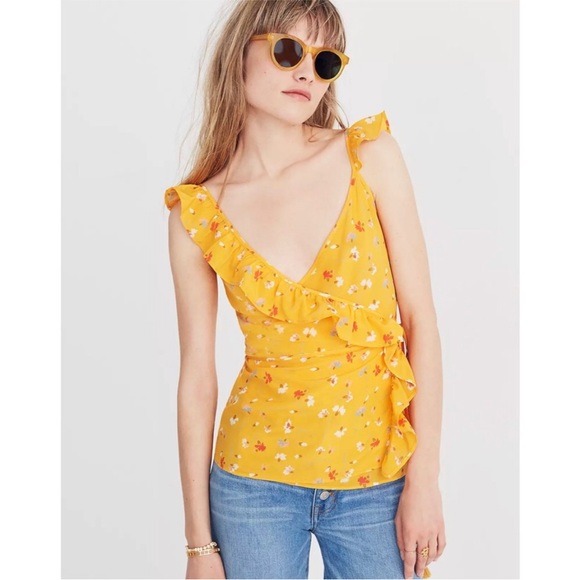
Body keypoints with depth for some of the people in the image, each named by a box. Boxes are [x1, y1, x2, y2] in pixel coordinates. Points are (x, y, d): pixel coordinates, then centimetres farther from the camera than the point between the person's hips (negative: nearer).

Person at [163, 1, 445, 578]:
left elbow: (419, 319, -5)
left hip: (377, 478, 1)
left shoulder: (369, 154, -5)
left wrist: (425, 478, -8)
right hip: (256, 478, 0)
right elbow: (197, 377, -2)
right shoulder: (197, 212, -5)